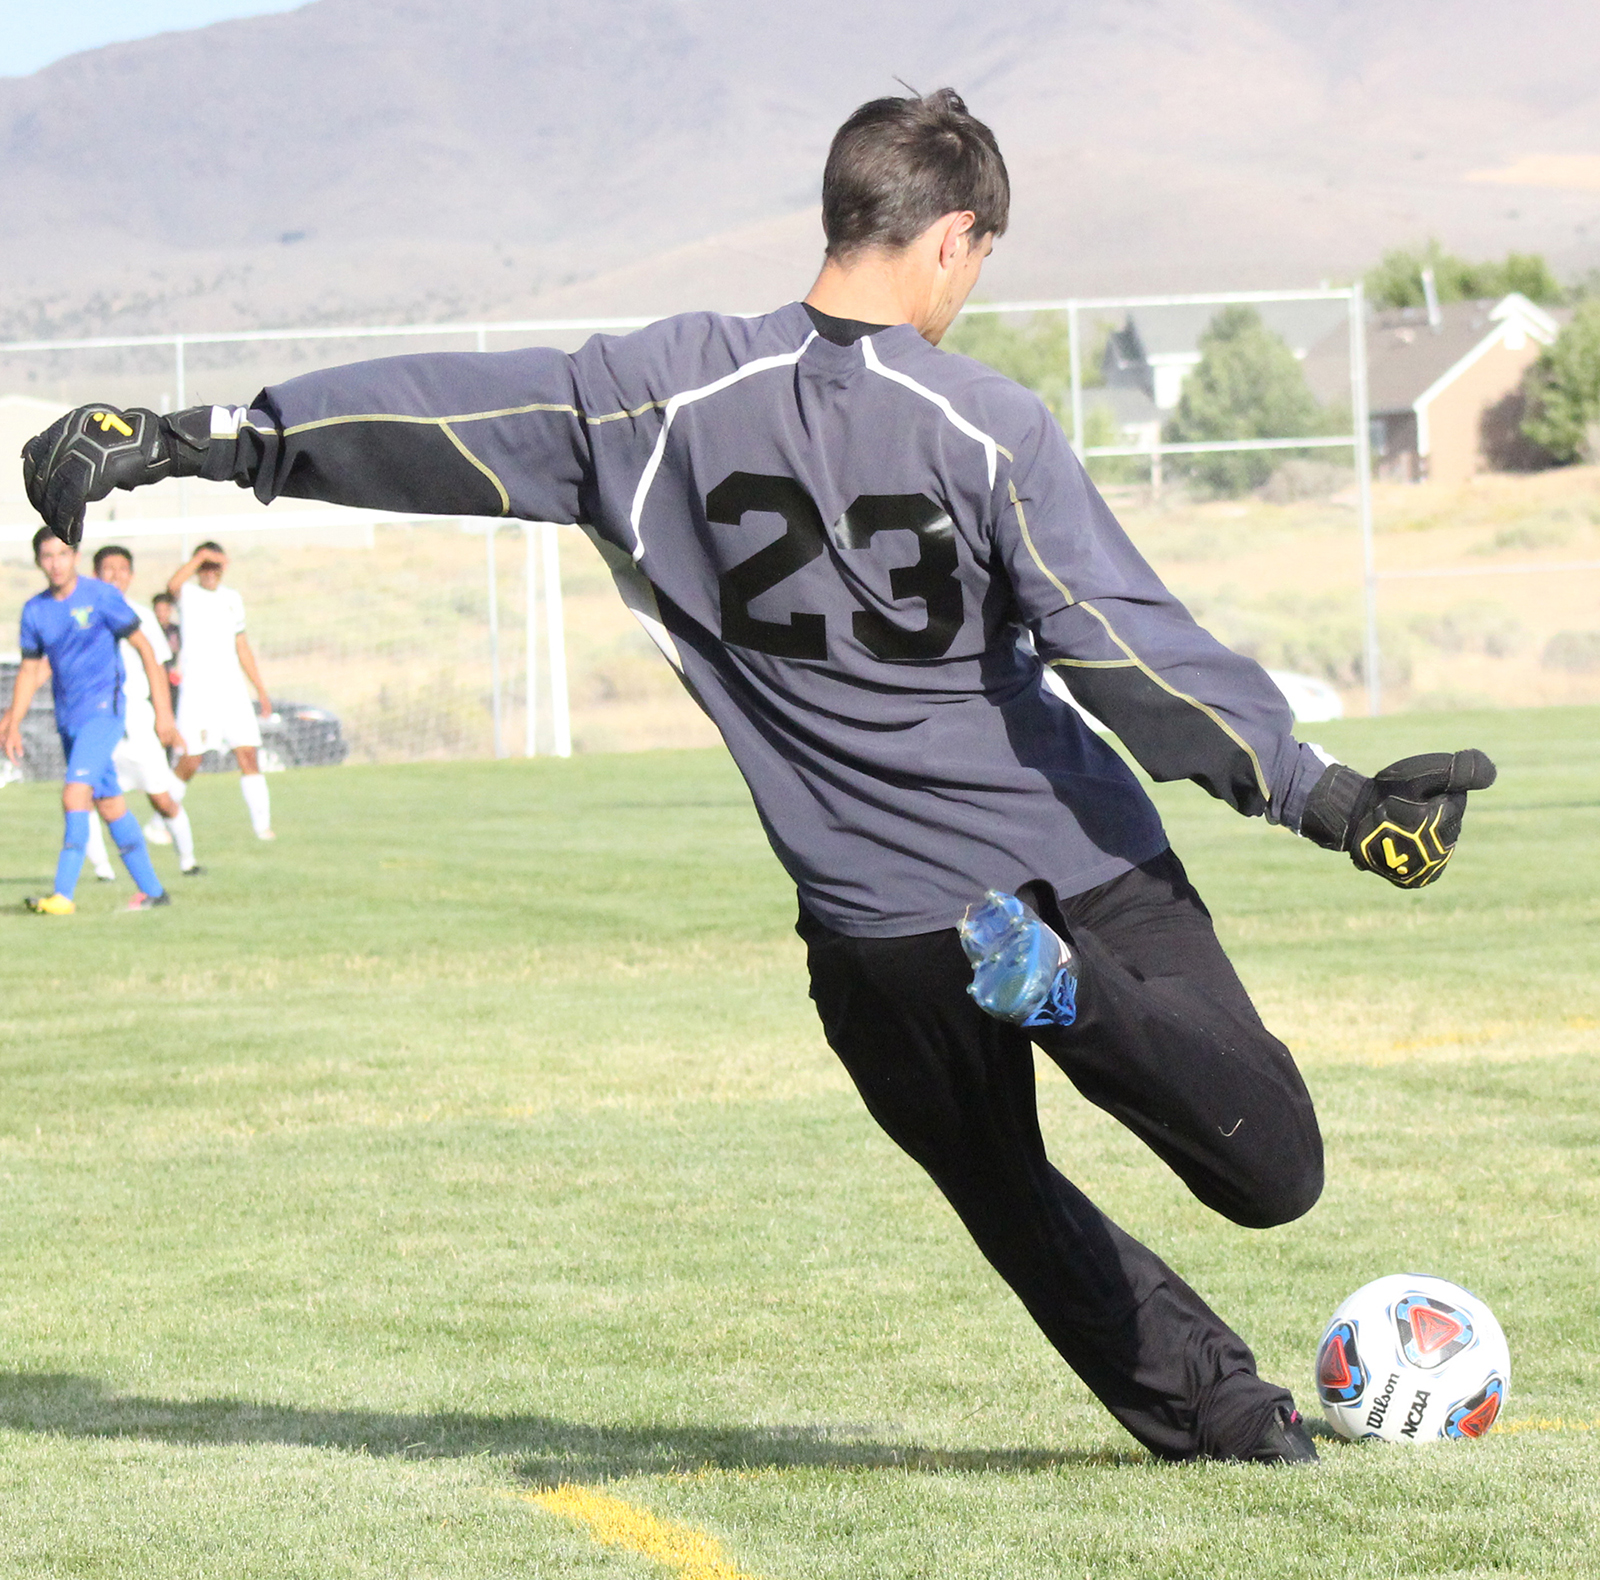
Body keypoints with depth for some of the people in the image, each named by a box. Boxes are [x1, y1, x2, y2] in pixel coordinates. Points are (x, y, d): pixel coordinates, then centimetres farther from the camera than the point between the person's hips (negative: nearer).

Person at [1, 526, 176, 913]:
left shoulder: (101, 596, -9)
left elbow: (143, 648, -5)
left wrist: (162, 710, -7)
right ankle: (151, 890, 19)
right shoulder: (35, 610, 6)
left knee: (75, 797, -18)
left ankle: (64, 895, -21)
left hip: (102, 710, -6)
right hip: (68, 719, 6)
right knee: (110, 805, 10)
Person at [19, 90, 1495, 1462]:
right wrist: (1325, 794, -12)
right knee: (1275, 1170, -3)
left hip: (879, 921, 3)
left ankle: (1218, 1407, 18)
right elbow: (1129, 650, -16)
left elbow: (447, 412, -2)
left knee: (1007, 1196, 25)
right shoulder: (987, 425, -11)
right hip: (1081, 865, -3)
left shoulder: (680, 391, -4)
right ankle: (1082, 1001, -22)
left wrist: (199, 438, 4)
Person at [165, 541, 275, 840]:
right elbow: (173, 586, -26)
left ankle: (262, 824, -7)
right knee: (189, 763, -5)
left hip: (233, 689, 4)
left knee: (248, 756, -7)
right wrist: (201, 556, -34)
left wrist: (260, 689, 22)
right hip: (197, 690, -4)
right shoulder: (188, 594, 0)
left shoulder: (233, 599, 15)